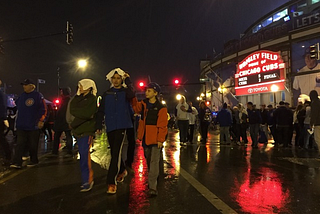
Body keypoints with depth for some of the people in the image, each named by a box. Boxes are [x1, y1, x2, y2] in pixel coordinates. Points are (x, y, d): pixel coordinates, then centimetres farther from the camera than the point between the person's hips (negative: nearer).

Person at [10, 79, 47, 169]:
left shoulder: (38, 96, -6)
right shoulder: (22, 96, 13)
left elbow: (44, 109, -9)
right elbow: (18, 106, 23)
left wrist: (41, 121, -15)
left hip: (33, 126, -5)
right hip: (21, 126, 5)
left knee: (33, 145, 6)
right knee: (20, 144, -1)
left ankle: (34, 161, 20)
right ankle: (17, 162, 0)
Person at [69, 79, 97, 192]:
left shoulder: (92, 99, -6)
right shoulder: (79, 98, 16)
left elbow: (87, 114, -19)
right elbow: (72, 109, 0)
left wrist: (77, 112, -6)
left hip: (86, 131, -7)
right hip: (79, 130, 7)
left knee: (85, 157, -10)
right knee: (83, 156, 12)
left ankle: (88, 180, -1)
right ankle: (88, 178, 23)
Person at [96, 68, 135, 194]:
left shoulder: (125, 91, 4)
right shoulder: (107, 94, 12)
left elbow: (131, 95, -22)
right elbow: (101, 111, 11)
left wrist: (128, 80, -14)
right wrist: (99, 126, 5)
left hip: (121, 126, -4)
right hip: (110, 127, 4)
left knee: (116, 153, -11)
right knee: (114, 152, 15)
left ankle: (112, 182, -7)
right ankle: (122, 171, 39)